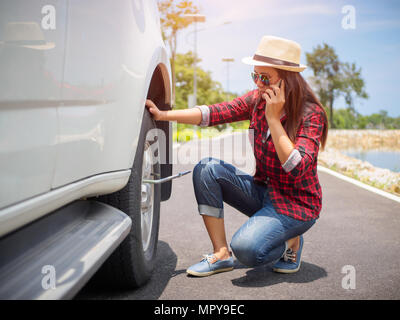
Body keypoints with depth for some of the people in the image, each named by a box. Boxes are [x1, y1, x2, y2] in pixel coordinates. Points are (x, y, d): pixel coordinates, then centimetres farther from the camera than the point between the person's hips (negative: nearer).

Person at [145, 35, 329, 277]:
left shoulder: (311, 114, -18)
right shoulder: (257, 100, -2)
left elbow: (297, 168, -29)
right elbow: (213, 113, -7)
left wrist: (273, 118, -28)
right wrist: (163, 115, -17)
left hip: (297, 204, -6)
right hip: (263, 191, 6)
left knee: (246, 249, -29)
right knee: (207, 169, -14)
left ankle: (292, 241, 6)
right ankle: (221, 255, -8)